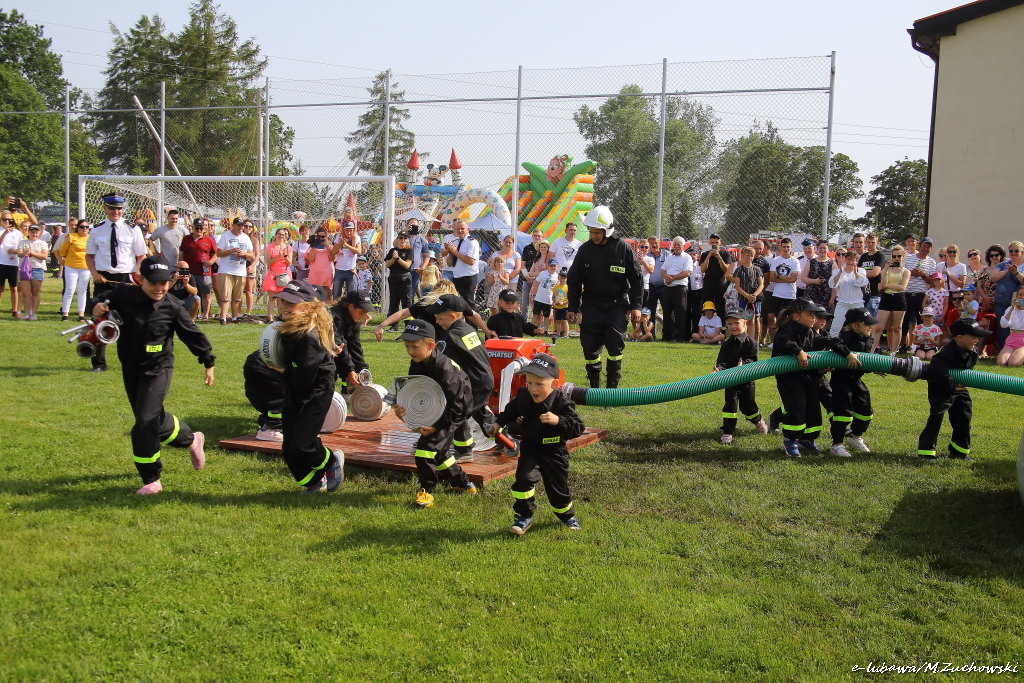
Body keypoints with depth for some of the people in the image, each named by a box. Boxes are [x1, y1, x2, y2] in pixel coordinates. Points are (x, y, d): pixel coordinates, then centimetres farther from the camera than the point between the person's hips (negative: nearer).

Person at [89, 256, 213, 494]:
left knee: (146, 422, -13)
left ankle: (151, 479, -2)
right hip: (130, 369, 5)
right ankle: (190, 439, 42)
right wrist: (98, 305, -7)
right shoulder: (123, 295, -5)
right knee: (154, 418, 16)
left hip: (158, 370, -5)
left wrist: (208, 363, 1)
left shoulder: (172, 307, -11)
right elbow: (106, 294, 16)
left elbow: (193, 335, -3)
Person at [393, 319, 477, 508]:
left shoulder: (444, 368, -30)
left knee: (427, 446, -18)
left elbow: (456, 403, -28)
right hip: (432, 413, 9)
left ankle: (427, 491, -3)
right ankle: (463, 484, 36)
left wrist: (437, 426, -28)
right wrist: (403, 409, -19)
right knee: (437, 451, 17)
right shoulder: (416, 365, -5)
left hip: (452, 414, -9)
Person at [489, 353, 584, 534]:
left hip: (554, 452, -2)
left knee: (557, 488, 12)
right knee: (524, 478, -21)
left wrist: (558, 421, -41)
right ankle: (524, 517, -1)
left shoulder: (562, 404, -24)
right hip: (530, 448, 2)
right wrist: (499, 423, 4)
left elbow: (578, 428, -28)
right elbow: (511, 411, 13)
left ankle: (567, 515, 43)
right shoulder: (522, 397, -10)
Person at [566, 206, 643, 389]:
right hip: (591, 305, 2)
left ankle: (612, 387, 1)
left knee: (615, 344, -9)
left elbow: (636, 278, 1)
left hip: (617, 305, -2)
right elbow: (574, 280, 8)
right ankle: (594, 386, 14)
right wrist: (573, 308, 6)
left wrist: (636, 306, -2)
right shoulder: (585, 250, 0)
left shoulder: (623, 248, -5)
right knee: (590, 347, 0)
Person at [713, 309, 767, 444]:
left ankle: (758, 420, 43)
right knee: (730, 404, -7)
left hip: (747, 379, -1)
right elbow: (722, 361, -9)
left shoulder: (751, 343, -6)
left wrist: (743, 364, -36)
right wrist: (718, 369, -31)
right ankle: (727, 432, -1)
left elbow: (753, 360, -16)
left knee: (748, 405, 10)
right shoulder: (726, 345, -1)